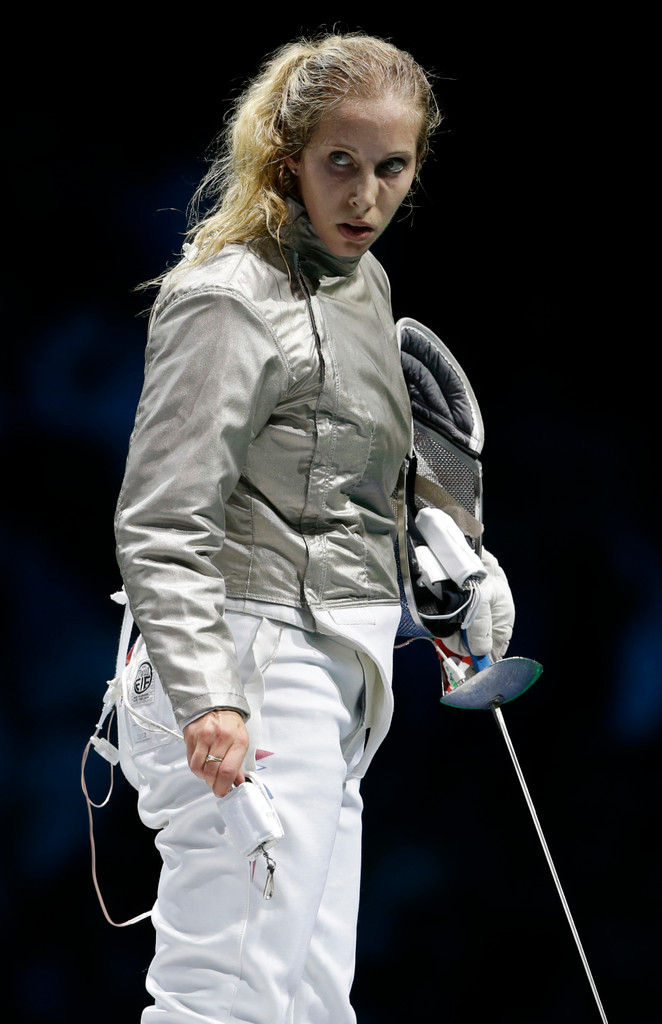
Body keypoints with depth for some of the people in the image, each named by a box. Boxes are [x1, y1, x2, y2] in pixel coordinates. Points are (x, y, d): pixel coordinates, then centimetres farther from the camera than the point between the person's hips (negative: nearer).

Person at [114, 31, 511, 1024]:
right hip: (253, 666, -9)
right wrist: (206, 698, -29)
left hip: (336, 680, 9)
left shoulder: (364, 281, 16)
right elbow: (162, 526, -18)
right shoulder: (230, 297, -12)